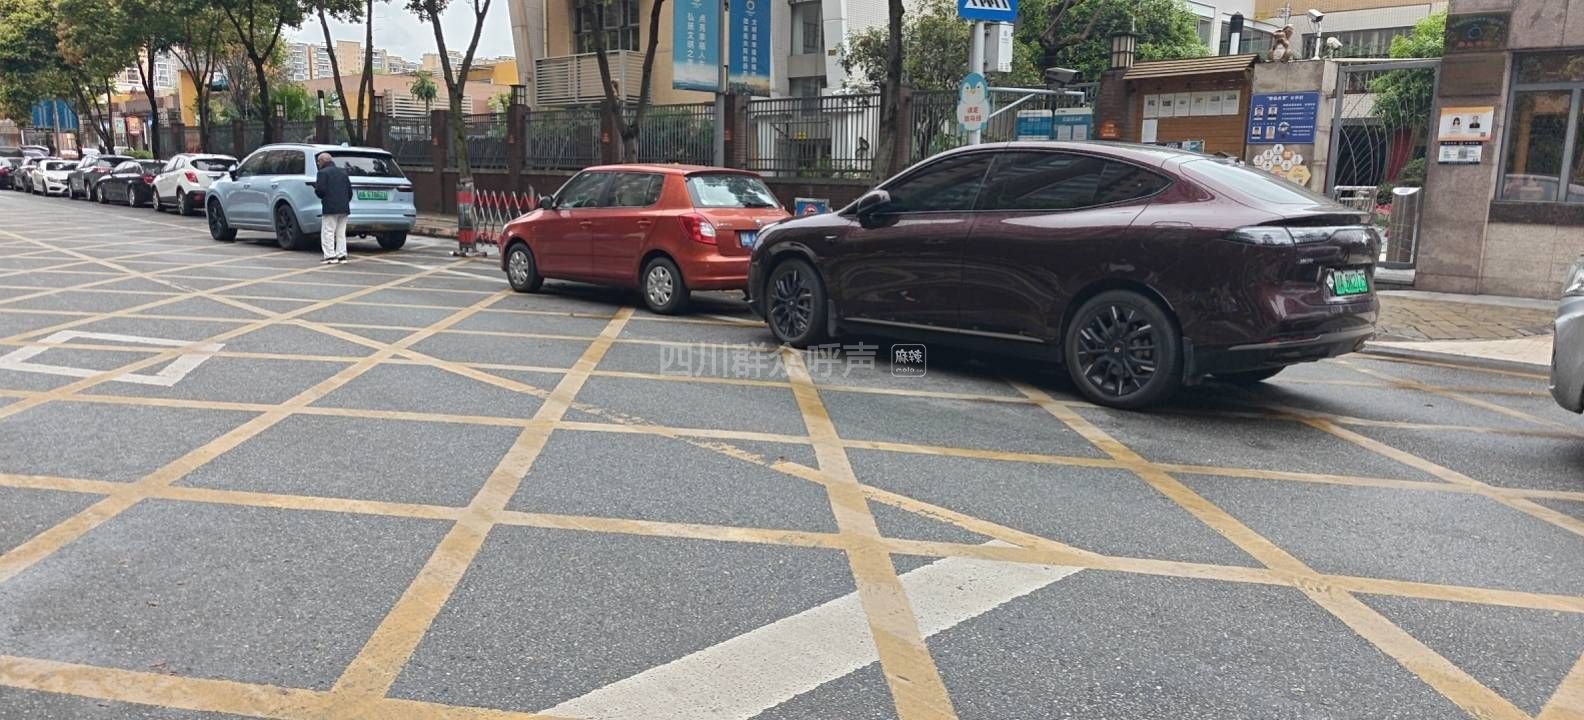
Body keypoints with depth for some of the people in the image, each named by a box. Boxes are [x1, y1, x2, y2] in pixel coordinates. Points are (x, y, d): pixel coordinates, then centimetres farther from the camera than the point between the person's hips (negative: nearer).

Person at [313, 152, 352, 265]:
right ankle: (341, 255, 10)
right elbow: (350, 190, 15)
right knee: (341, 233, 11)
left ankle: (330, 256, -8)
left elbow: (320, 190, -15)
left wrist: (315, 188, 7)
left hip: (330, 208, -7)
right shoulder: (343, 172, 16)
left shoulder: (323, 172, -6)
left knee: (328, 232, -3)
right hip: (344, 208, 7)